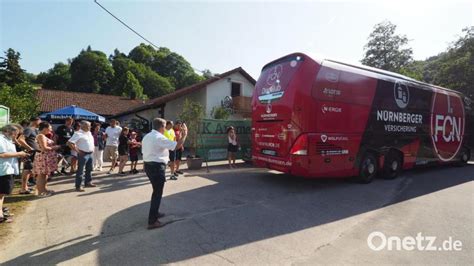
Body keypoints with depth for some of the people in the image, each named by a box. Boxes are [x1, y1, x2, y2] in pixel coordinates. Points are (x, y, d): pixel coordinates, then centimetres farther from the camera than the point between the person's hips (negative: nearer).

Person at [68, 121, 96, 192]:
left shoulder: (89, 133, 12)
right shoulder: (78, 134, -13)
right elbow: (69, 143, -19)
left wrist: (92, 148, 15)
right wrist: (77, 151, -18)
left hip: (90, 154, 9)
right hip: (83, 154, -8)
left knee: (89, 169, 17)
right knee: (80, 171, -2)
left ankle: (88, 182, 30)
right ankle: (78, 186, 5)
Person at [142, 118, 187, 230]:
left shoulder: (146, 137, 11)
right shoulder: (160, 138, -17)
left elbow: (144, 151, 14)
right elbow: (177, 146, -22)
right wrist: (184, 135, -9)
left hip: (148, 165, 9)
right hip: (157, 166, -9)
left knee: (156, 190, 23)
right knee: (157, 193, -1)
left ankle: (155, 213, 38)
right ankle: (152, 221, 5)